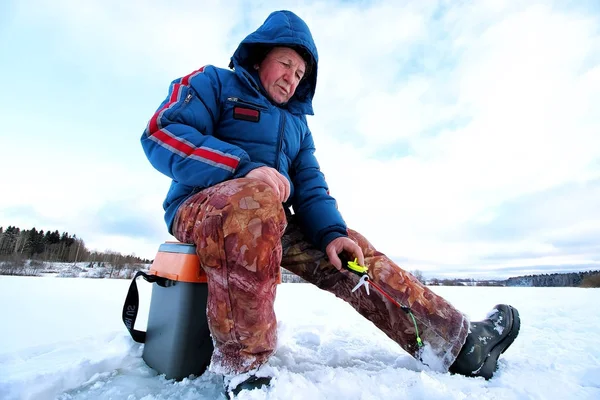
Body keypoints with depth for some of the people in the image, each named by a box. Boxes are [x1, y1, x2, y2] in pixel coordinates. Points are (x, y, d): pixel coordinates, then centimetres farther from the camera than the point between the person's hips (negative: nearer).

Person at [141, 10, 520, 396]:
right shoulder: (213, 82, 7)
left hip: (273, 221, 6)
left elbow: (311, 186, 10)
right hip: (200, 205, -5)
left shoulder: (297, 122, 22)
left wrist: (332, 232, -10)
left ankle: (454, 339, -4)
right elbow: (162, 135, -9)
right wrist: (247, 168, -24)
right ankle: (241, 365, -29)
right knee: (256, 197, -38)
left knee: (354, 251, -8)